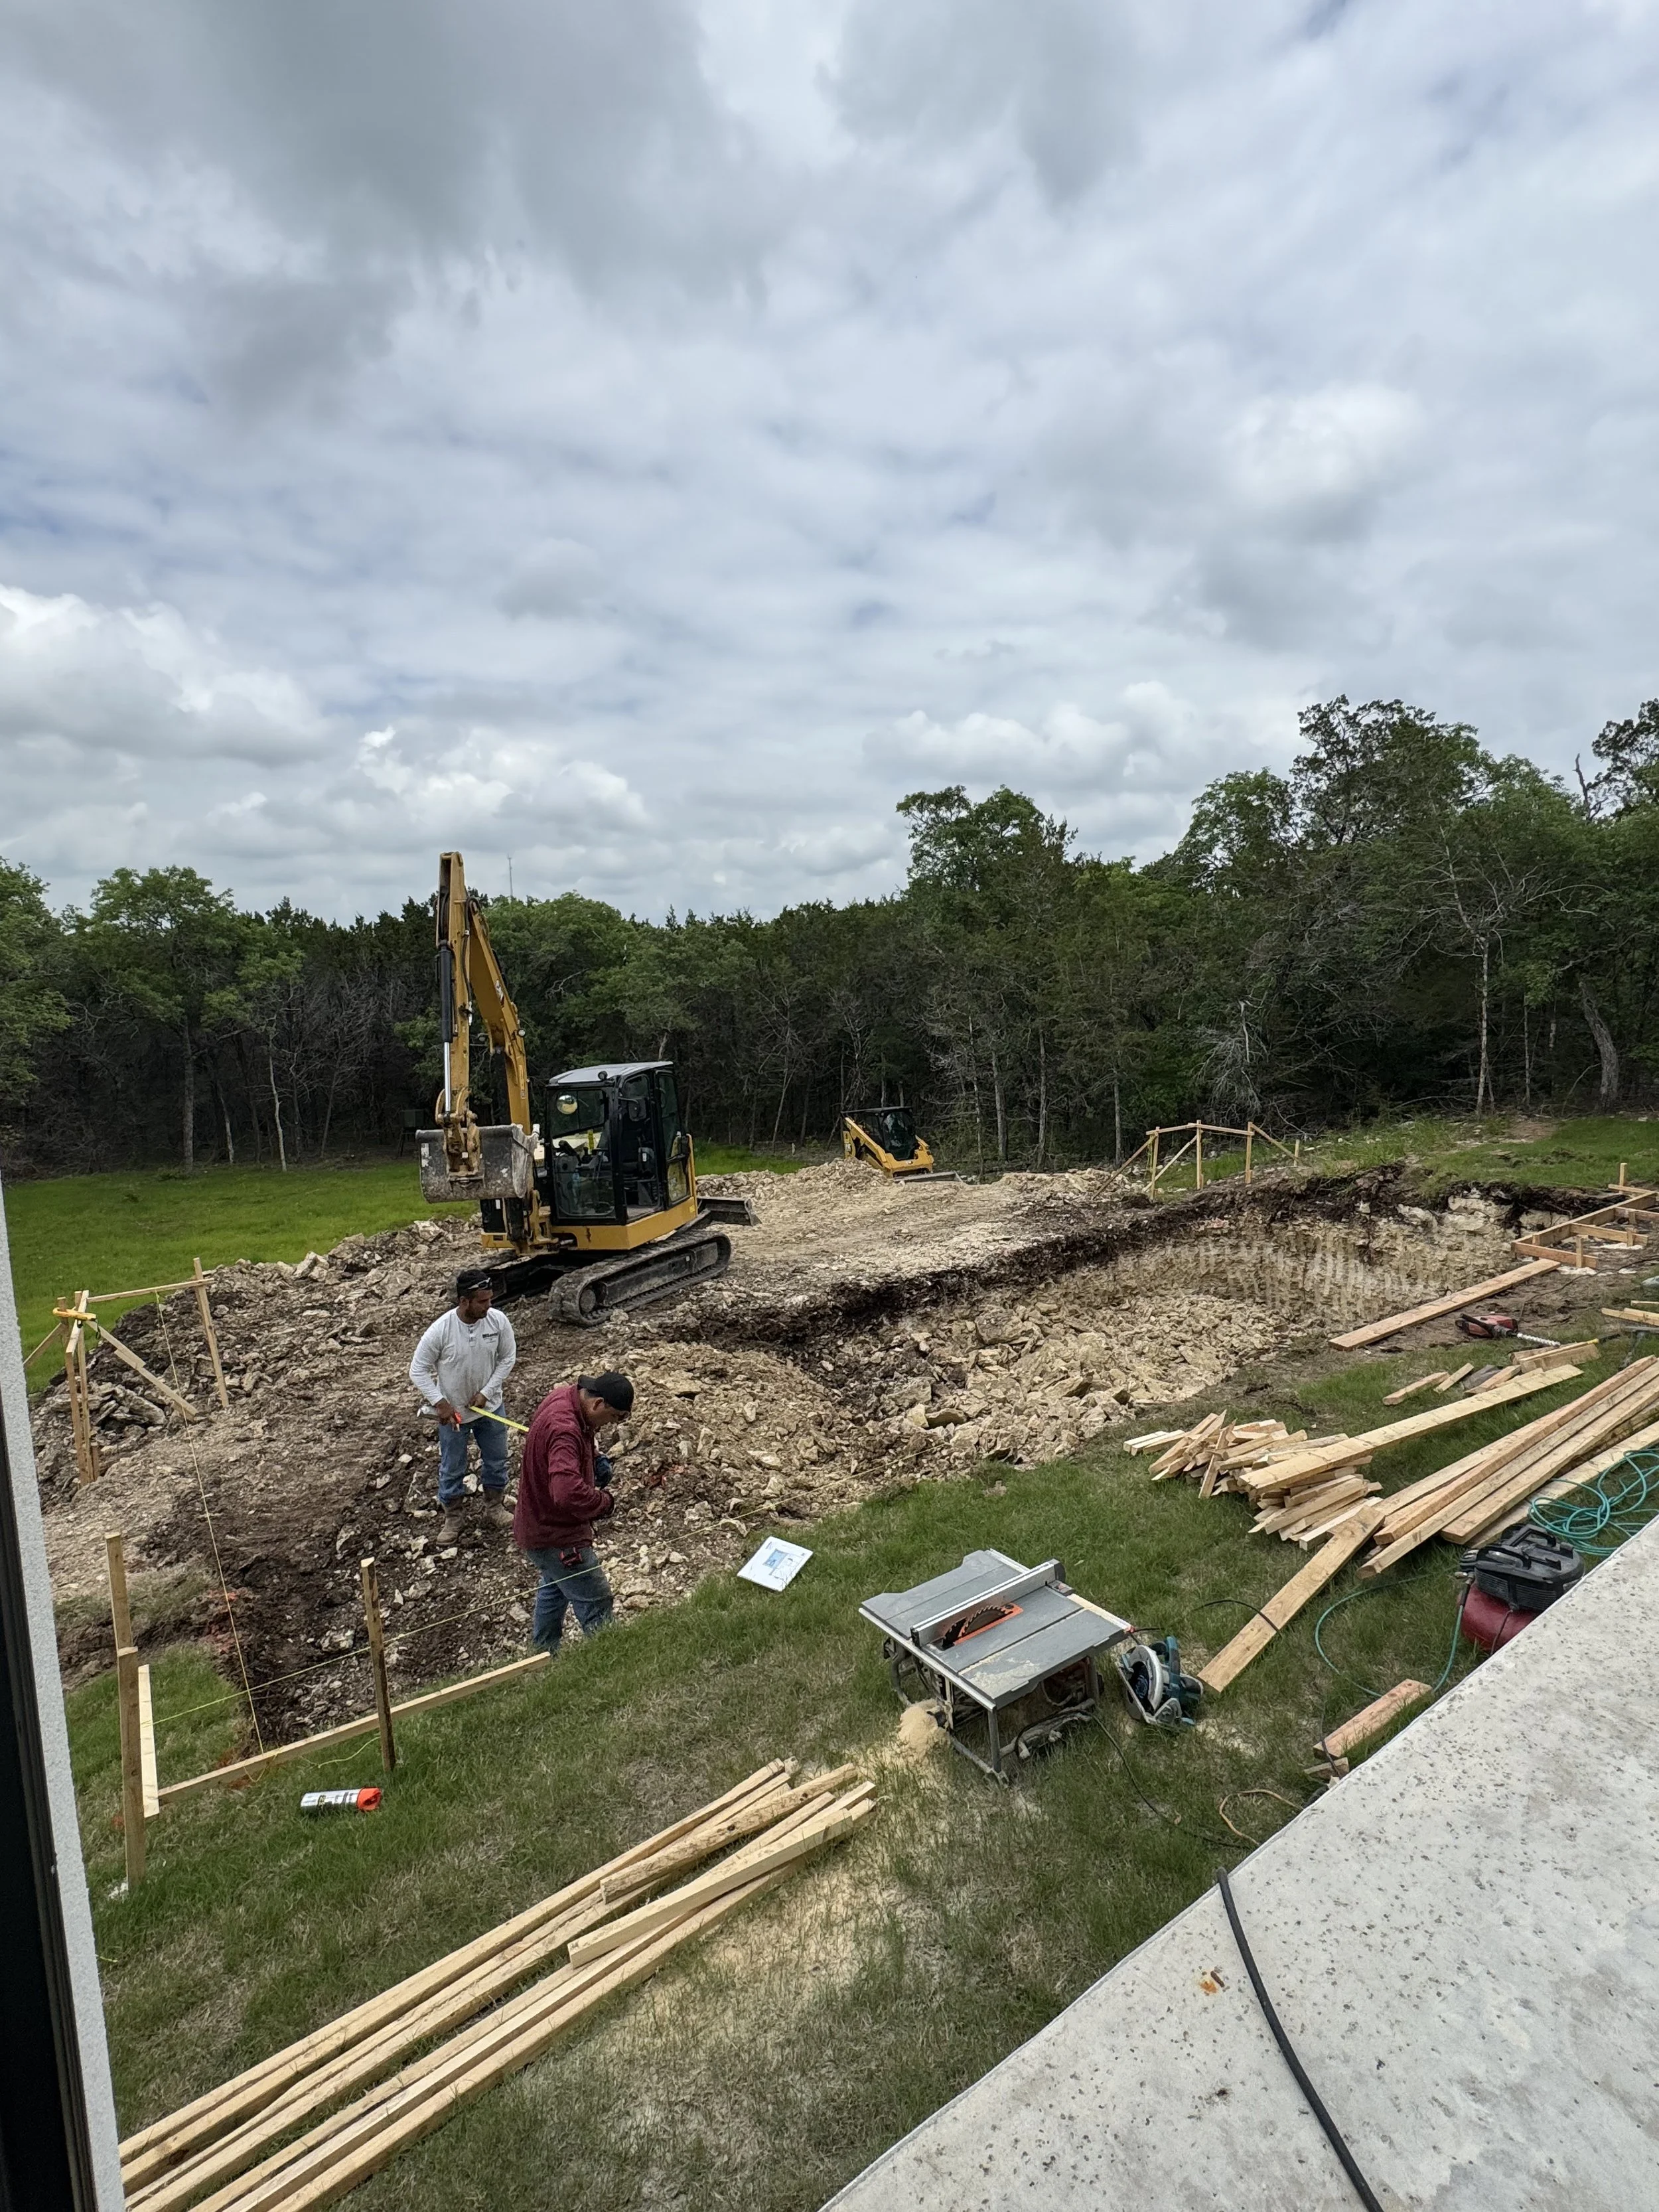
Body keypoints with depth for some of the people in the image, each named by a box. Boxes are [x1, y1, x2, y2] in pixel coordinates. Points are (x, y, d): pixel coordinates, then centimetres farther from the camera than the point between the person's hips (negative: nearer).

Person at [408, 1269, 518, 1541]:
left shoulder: (499, 1321, -20)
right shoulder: (441, 1330, -27)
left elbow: (507, 1358, -5)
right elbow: (418, 1370, -14)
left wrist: (486, 1393, -12)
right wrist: (440, 1403, -20)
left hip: (489, 1407, 3)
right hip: (453, 1412, -3)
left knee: (496, 1462, 19)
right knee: (452, 1470, 15)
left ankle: (494, 1510, 41)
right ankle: (452, 1518, 37)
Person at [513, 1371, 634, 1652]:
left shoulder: (566, 1395, -6)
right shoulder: (564, 1430, -36)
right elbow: (568, 1493, -47)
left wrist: (595, 1457, -2)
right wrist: (606, 1502, -28)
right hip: (556, 1538, -11)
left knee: (555, 1589, 30)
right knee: (596, 1601, -1)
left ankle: (543, 1652, 48)